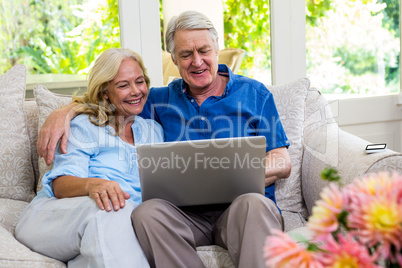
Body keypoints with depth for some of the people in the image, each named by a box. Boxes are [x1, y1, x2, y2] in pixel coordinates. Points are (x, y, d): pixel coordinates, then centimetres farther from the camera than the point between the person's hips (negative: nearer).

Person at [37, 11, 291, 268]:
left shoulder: (254, 93, 11)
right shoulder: (163, 99, 19)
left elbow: (282, 163, 4)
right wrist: (64, 112, 3)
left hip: (238, 207, -2)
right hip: (185, 213, 3)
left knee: (255, 204, -37)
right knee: (147, 212, -30)